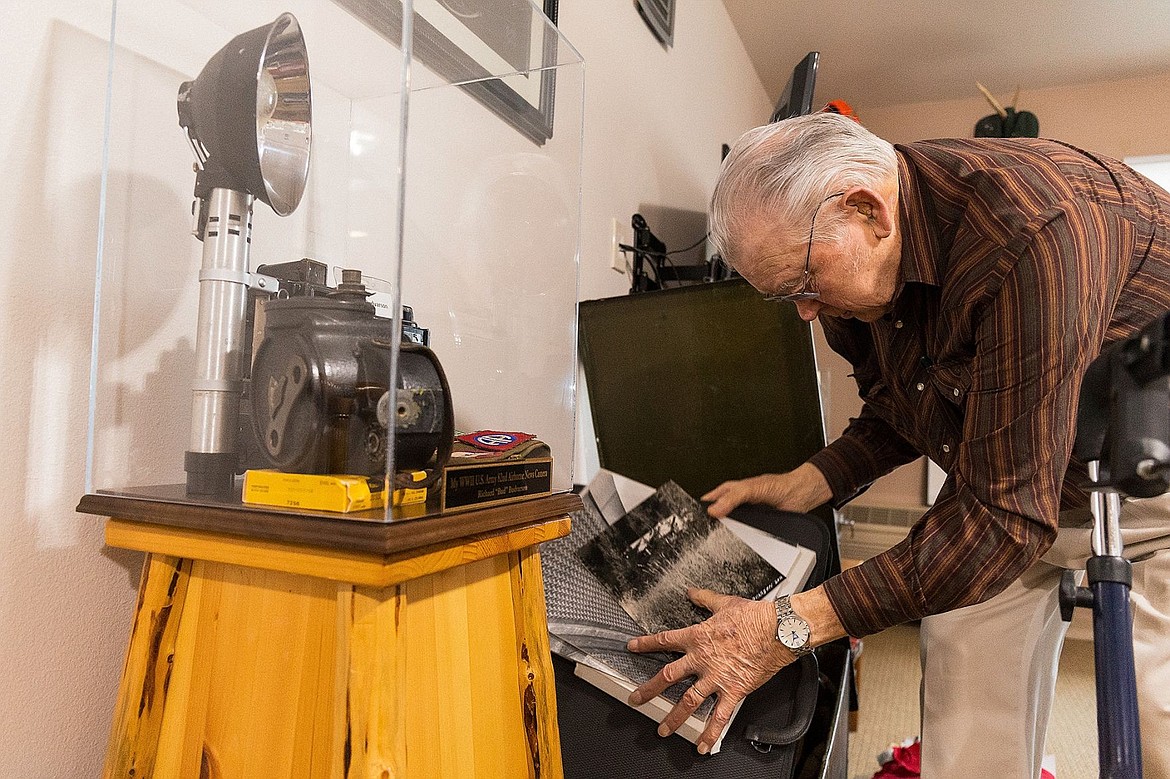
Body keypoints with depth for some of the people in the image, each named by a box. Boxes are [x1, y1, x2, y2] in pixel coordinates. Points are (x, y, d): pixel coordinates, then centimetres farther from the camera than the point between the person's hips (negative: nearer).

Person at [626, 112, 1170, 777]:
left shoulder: (1033, 238, -36)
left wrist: (792, 626, -36)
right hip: (1002, 476, 6)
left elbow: (1006, 512, -35)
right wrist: (809, 483, -14)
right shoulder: (859, 264, -11)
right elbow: (898, 413, 5)